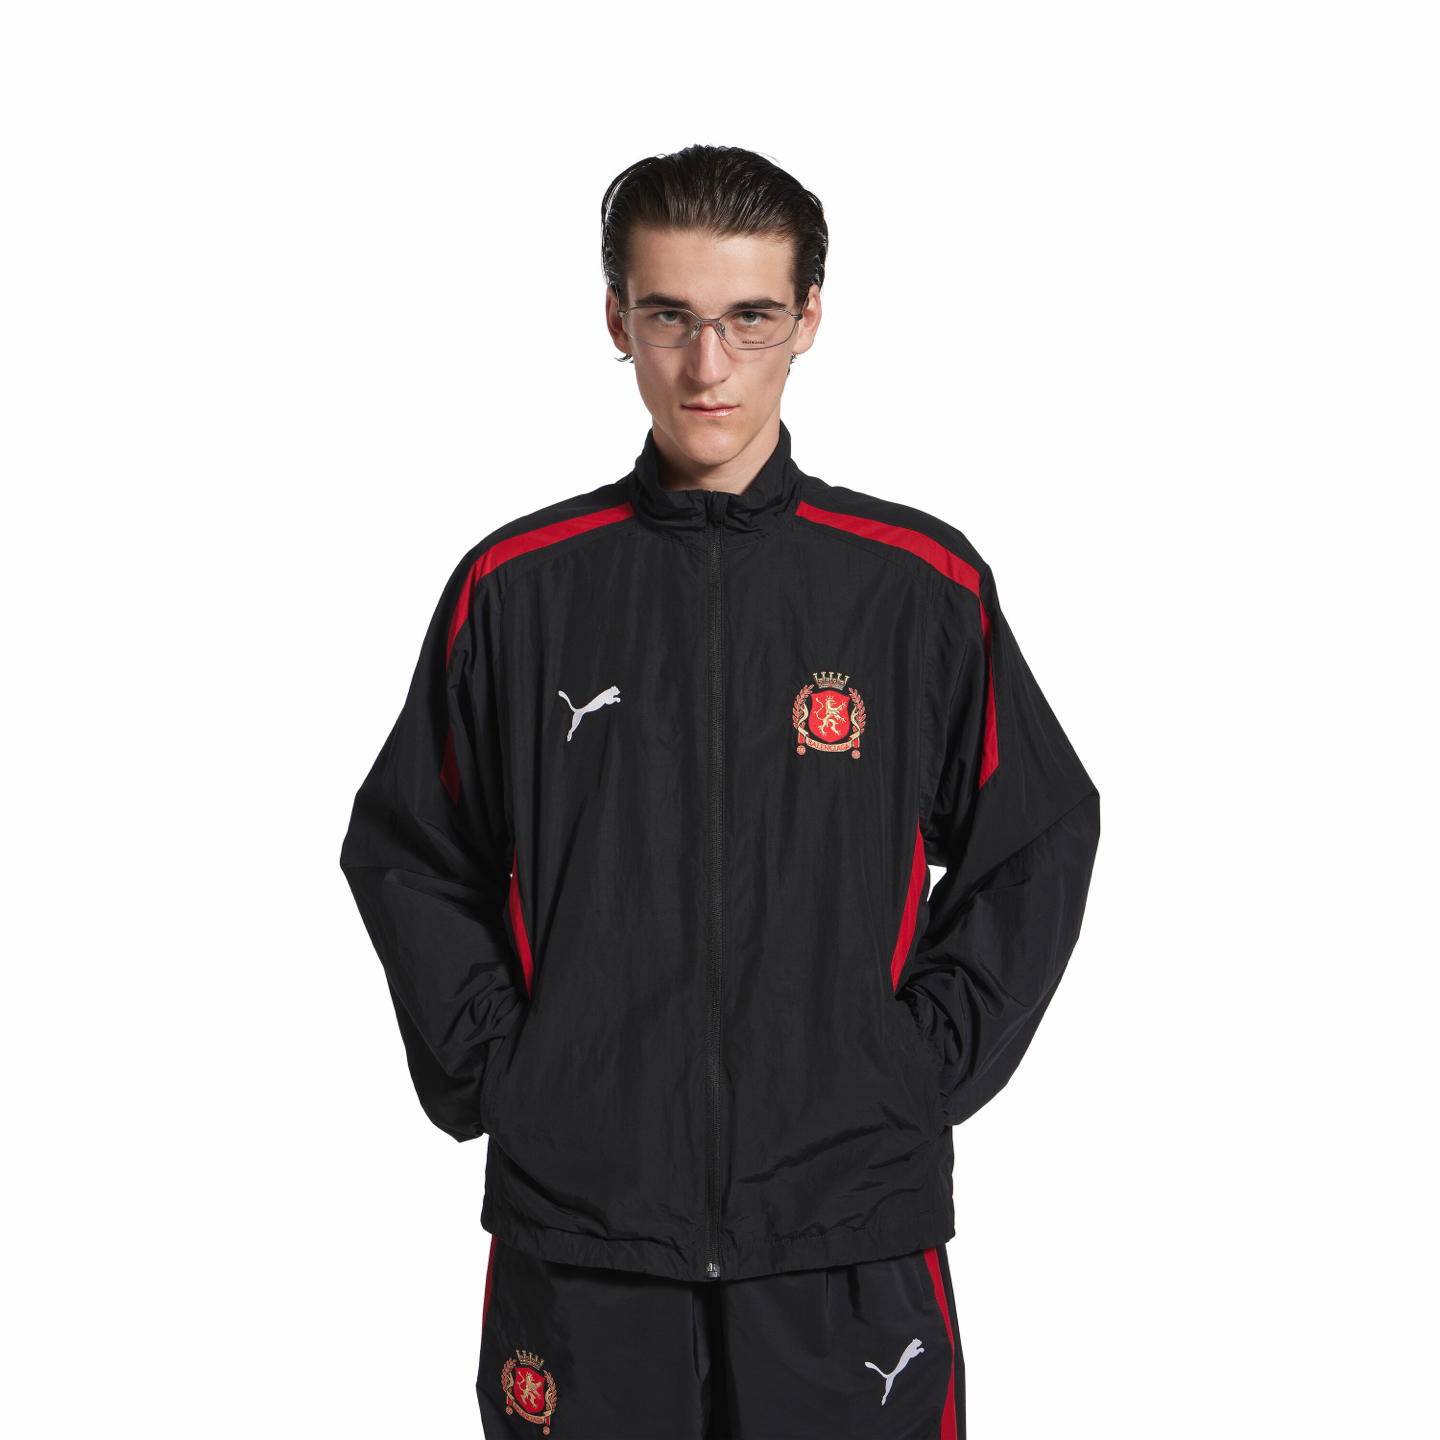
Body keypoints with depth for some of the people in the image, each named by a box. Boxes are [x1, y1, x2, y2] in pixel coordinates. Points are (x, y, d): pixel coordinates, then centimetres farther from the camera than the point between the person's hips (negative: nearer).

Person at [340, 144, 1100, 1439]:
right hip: (575, 1224, 1)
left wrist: (931, 1059, -1)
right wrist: (487, 1066, 0)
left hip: (851, 1224, 0)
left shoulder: (923, 583, 0)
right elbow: (404, 853, 10)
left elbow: (1040, 838, 8)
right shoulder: (517, 588, 2)